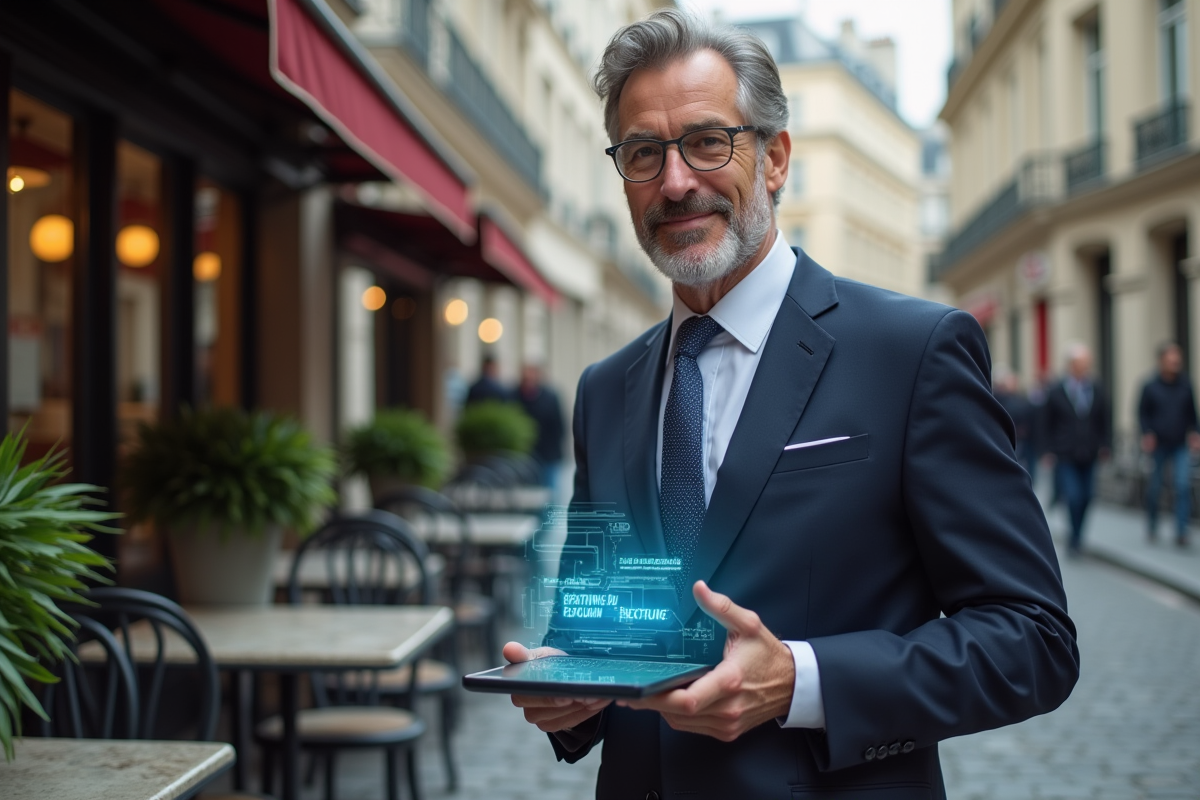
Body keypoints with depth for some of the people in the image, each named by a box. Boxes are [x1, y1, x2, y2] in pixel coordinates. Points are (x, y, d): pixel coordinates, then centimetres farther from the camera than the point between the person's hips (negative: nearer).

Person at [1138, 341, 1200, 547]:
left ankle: (1181, 531, -8)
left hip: (1181, 446, 1)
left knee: (1184, 485, -11)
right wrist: (1147, 434, -10)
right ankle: (1152, 526, 28)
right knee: (1154, 487, 7)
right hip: (1158, 445, -1)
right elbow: (1142, 413, 1)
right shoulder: (1150, 387, -5)